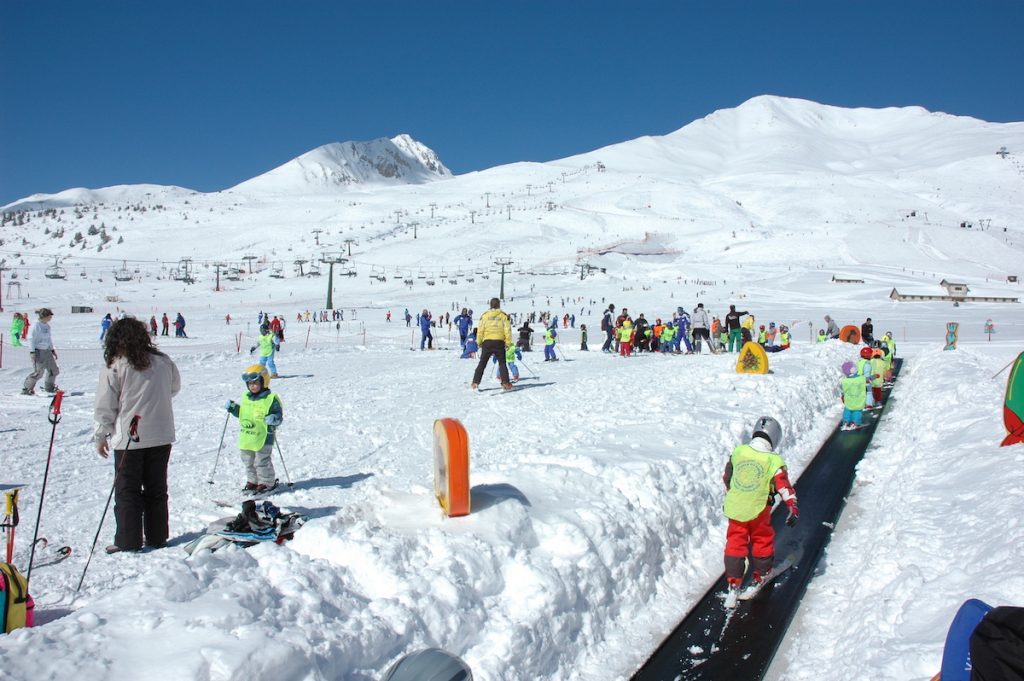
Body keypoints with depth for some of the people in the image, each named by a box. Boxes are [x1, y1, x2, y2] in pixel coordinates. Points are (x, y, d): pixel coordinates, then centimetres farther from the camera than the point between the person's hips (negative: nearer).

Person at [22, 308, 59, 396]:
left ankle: (49, 387, 29)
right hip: (38, 351, -8)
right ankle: (26, 389, 1)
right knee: (38, 372, -12)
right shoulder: (36, 326, -13)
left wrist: (52, 350, 22)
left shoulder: (47, 326, 11)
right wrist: (32, 352, -19)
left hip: (47, 351, 8)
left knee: (54, 370, 10)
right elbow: (31, 339, -13)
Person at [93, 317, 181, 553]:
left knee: (127, 491, 7)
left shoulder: (114, 367, -11)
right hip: (161, 436, 4)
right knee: (157, 489, 14)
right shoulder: (163, 361, -1)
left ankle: (128, 542, 9)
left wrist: (101, 436, 6)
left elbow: (105, 407, -6)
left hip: (128, 438, -4)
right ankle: (157, 537, 19)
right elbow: (175, 388, 15)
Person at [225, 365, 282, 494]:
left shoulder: (271, 399, -13)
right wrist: (232, 408, 5)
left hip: (263, 437, -7)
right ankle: (252, 481, 34)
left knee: (262, 461, 1)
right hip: (246, 437, 7)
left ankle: (267, 483, 16)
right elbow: (241, 413, 21)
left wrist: (274, 419, -33)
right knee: (248, 461, 18)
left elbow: (279, 416, -12)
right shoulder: (245, 397, 9)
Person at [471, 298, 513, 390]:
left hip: (487, 342, 1)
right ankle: (505, 383, -1)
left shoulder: (484, 315, 2)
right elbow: (507, 330, -3)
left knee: (482, 363, 9)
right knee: (502, 363, 8)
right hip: (499, 342, -1)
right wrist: (508, 342, 4)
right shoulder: (503, 315, 1)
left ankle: (475, 382, 5)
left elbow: (480, 330, 1)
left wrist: (479, 342, 10)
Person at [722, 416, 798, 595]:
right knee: (763, 539, 19)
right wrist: (793, 507, -12)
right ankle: (761, 574, 32)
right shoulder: (773, 461, -13)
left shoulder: (738, 452, -2)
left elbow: (727, 477, 12)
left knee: (735, 542, 11)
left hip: (734, 509, 3)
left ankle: (733, 580, 12)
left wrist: (728, 494, 27)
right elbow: (783, 485, -15)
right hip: (758, 511, -2)